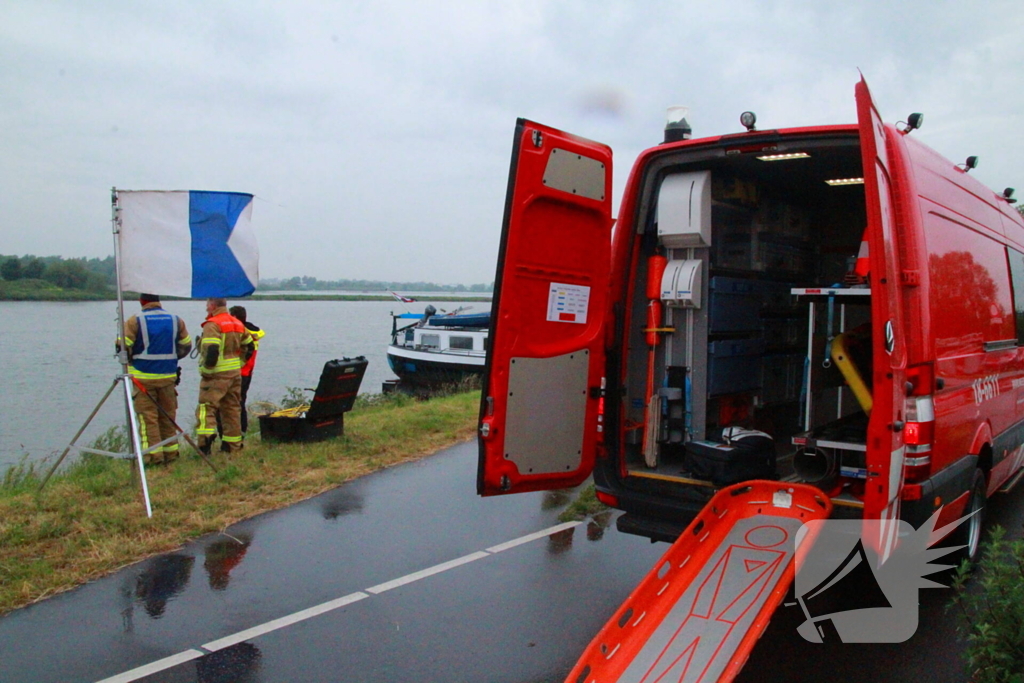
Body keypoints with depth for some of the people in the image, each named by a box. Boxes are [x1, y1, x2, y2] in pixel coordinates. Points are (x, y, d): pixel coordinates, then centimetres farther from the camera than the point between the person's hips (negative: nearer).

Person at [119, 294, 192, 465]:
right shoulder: (176, 321, 4)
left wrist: (130, 359, 10)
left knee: (147, 417, 2)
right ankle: (170, 453, 15)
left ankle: (153, 455, 0)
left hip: (143, 376, -3)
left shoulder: (134, 322, -8)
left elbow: (123, 346, -9)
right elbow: (186, 347, 8)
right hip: (168, 376, 3)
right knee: (167, 416, 11)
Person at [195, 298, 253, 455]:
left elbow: (211, 350, -24)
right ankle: (233, 445, 18)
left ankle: (206, 437, -26)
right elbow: (249, 346, 20)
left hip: (217, 375, -8)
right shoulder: (237, 323, 14)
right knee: (232, 408, 13)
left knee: (206, 407, -8)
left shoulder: (212, 325, -12)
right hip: (235, 373, 8)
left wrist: (206, 370, -14)